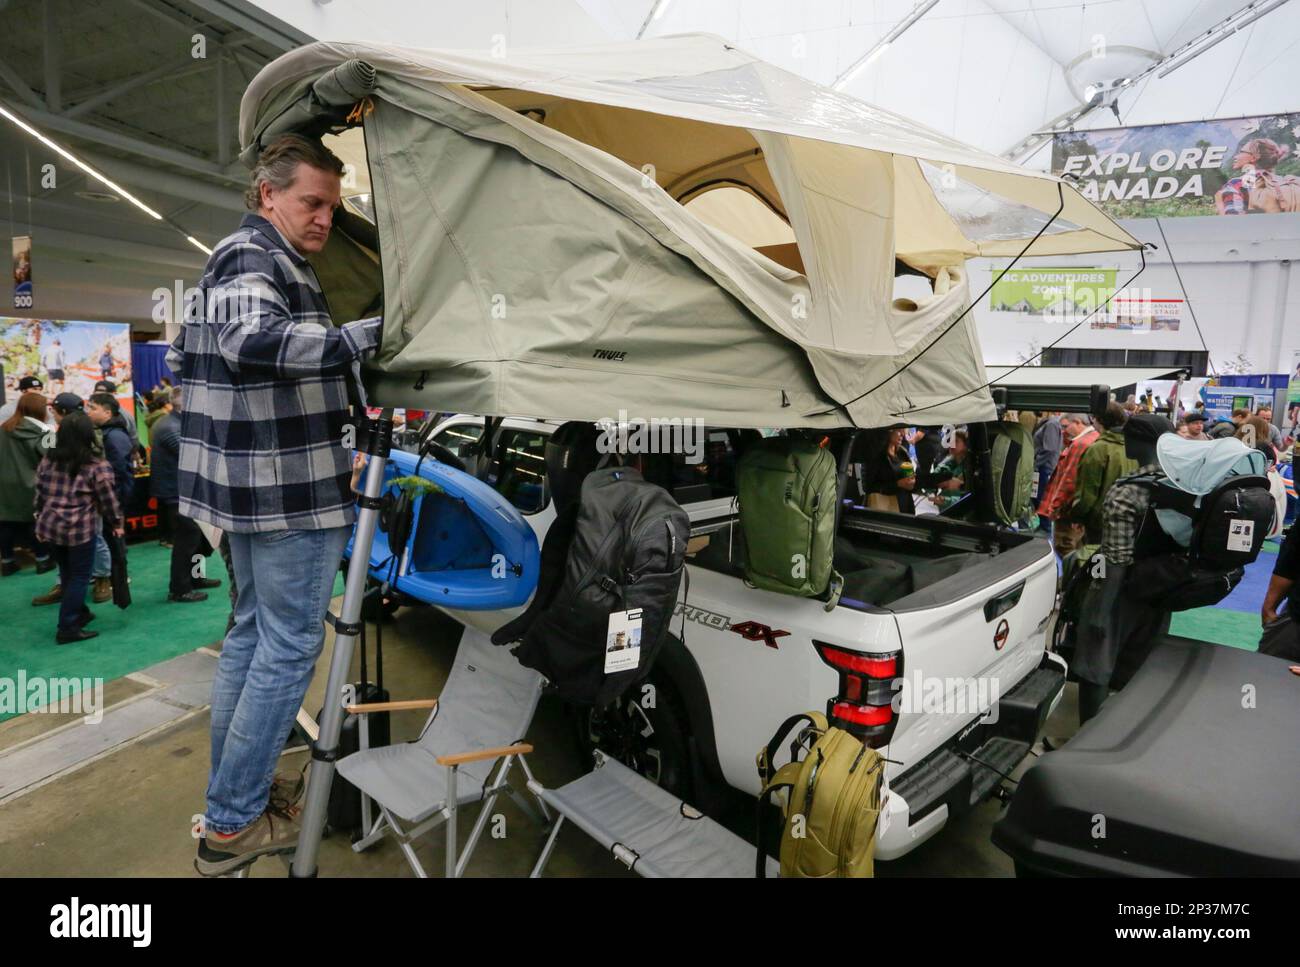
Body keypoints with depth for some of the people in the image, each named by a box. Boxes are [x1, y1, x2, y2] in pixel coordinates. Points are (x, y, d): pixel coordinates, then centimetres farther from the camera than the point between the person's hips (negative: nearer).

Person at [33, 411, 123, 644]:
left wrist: (41, 520, 22)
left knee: (67, 573, 20)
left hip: (51, 526, 6)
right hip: (81, 529, -6)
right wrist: (117, 523, 6)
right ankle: (67, 628, 4)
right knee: (80, 576, 4)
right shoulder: (97, 466, -12)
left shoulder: (48, 460, 5)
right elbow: (108, 499, -8)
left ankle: (79, 612, 35)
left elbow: (39, 494, 12)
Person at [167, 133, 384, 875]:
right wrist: (370, 335, -39)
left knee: (254, 631, 17)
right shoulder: (256, 257, -12)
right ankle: (233, 825, 11)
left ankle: (237, 793, 31)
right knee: (290, 645, -2)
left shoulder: (232, 257, 21)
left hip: (249, 483, 11)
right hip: (291, 488, -11)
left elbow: (184, 355, 27)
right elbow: (256, 340, -34)